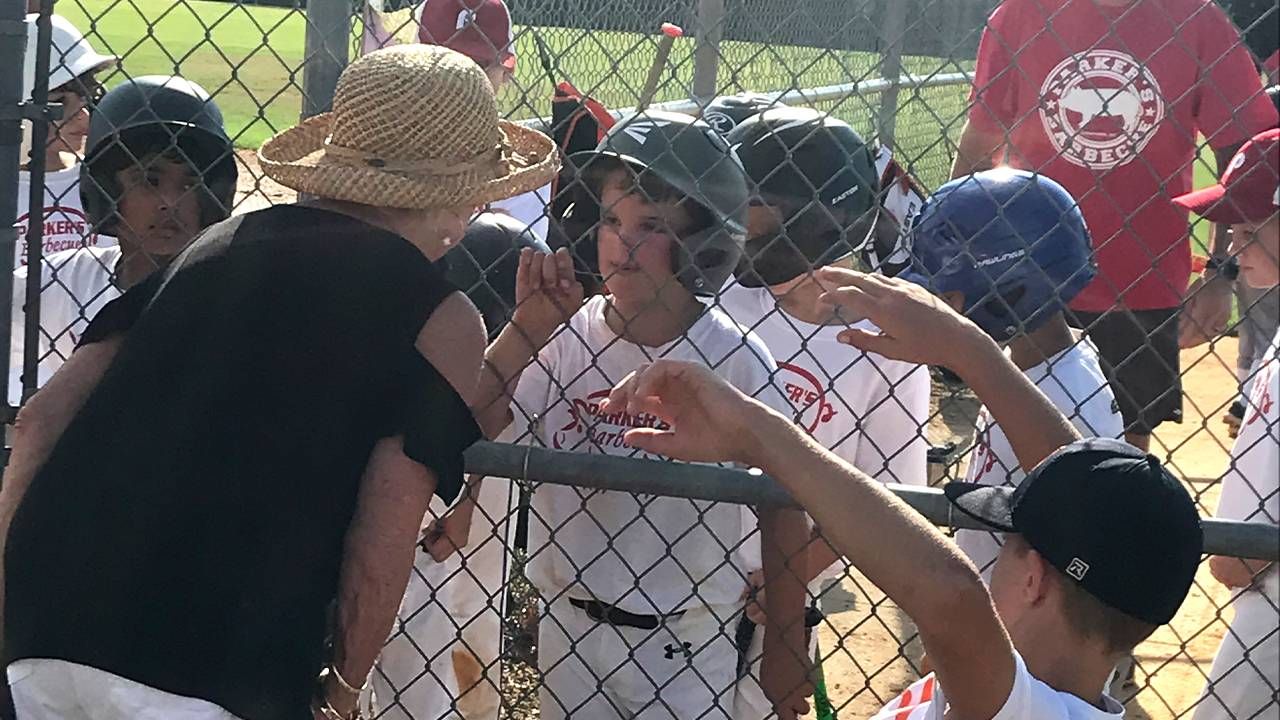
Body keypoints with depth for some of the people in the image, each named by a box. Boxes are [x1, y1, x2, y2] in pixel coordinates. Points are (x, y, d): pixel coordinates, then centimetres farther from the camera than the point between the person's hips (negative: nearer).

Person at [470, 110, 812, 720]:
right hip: (569, 625, 3)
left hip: (688, 646, -2)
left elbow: (781, 510, -6)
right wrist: (526, 331, -26)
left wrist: (786, 652, -2)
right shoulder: (563, 340, -8)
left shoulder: (736, 362, -13)